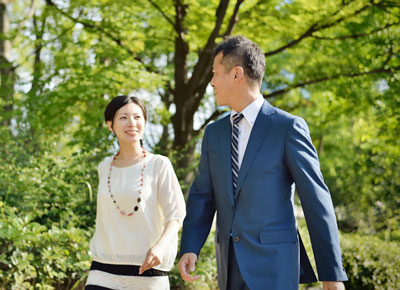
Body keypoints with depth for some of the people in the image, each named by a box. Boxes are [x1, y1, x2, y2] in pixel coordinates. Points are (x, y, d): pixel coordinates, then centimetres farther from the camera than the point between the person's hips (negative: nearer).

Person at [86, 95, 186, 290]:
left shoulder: (159, 165, -1)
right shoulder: (105, 168, 11)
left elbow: (175, 215, -6)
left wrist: (160, 247, -23)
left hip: (148, 272, -3)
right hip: (104, 273, 3)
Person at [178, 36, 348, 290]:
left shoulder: (288, 127, -6)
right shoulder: (214, 133, 12)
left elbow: (316, 200, -8)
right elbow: (202, 195, 11)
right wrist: (189, 249, -6)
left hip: (273, 264, -6)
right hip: (230, 267, 6)